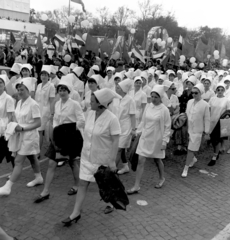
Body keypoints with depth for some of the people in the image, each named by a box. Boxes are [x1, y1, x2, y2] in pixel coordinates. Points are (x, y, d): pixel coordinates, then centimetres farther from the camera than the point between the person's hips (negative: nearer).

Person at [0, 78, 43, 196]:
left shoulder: (33, 104, -18)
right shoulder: (19, 103, 5)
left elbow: (38, 123, -19)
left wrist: (23, 128, -22)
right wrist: (15, 125, -5)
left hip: (29, 136, -8)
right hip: (21, 135, 8)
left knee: (18, 161, -6)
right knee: (32, 158, 21)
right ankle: (39, 178, 39)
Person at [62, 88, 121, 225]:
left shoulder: (112, 119, -22)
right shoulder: (91, 113, -2)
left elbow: (115, 141, -19)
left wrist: (112, 161, -19)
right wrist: (85, 148, 14)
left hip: (103, 158, -5)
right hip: (87, 156, 6)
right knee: (83, 184, 6)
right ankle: (76, 213, 15)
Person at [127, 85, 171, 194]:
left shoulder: (164, 110, -12)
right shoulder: (148, 107, 0)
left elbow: (167, 127, -9)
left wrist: (164, 141, -11)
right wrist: (138, 132, 9)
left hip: (156, 139, -4)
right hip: (145, 137, 4)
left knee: (157, 160, 15)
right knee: (140, 161, 0)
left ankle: (162, 178, 43)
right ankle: (136, 186, 6)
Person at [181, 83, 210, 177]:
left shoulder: (205, 105, -11)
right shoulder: (190, 102, 3)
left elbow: (207, 119, -7)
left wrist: (207, 132, -5)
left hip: (197, 130, -5)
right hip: (188, 128, 5)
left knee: (191, 150, -2)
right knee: (191, 149, 15)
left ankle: (186, 168, 7)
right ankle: (193, 159, 43)